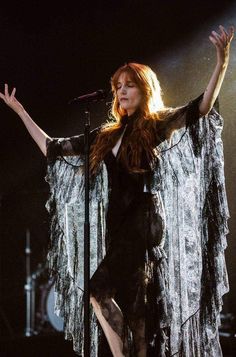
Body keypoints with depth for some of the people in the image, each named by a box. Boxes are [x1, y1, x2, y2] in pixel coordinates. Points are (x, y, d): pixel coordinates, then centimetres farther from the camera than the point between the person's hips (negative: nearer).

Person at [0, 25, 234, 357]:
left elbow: (202, 106, -15)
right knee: (132, 305, 5)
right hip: (117, 223, 6)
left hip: (144, 220, -6)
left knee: (99, 290, -18)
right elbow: (51, 148, 21)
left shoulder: (159, 125, 0)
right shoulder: (106, 136, 16)